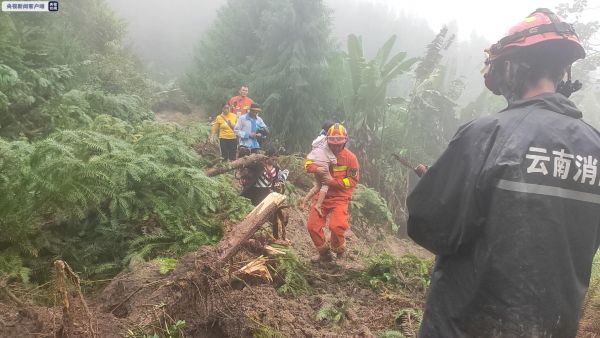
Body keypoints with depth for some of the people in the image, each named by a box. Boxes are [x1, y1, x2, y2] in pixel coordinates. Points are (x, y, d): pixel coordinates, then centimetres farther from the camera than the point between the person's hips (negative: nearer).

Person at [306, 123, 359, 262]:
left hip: (340, 198, -4)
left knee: (337, 227, -19)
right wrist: (316, 168, -18)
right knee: (312, 226, -1)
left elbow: (353, 181, -9)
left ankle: (339, 250, 14)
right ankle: (325, 254, 21)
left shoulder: (350, 158, -7)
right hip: (321, 196, 4)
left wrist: (334, 182, -21)